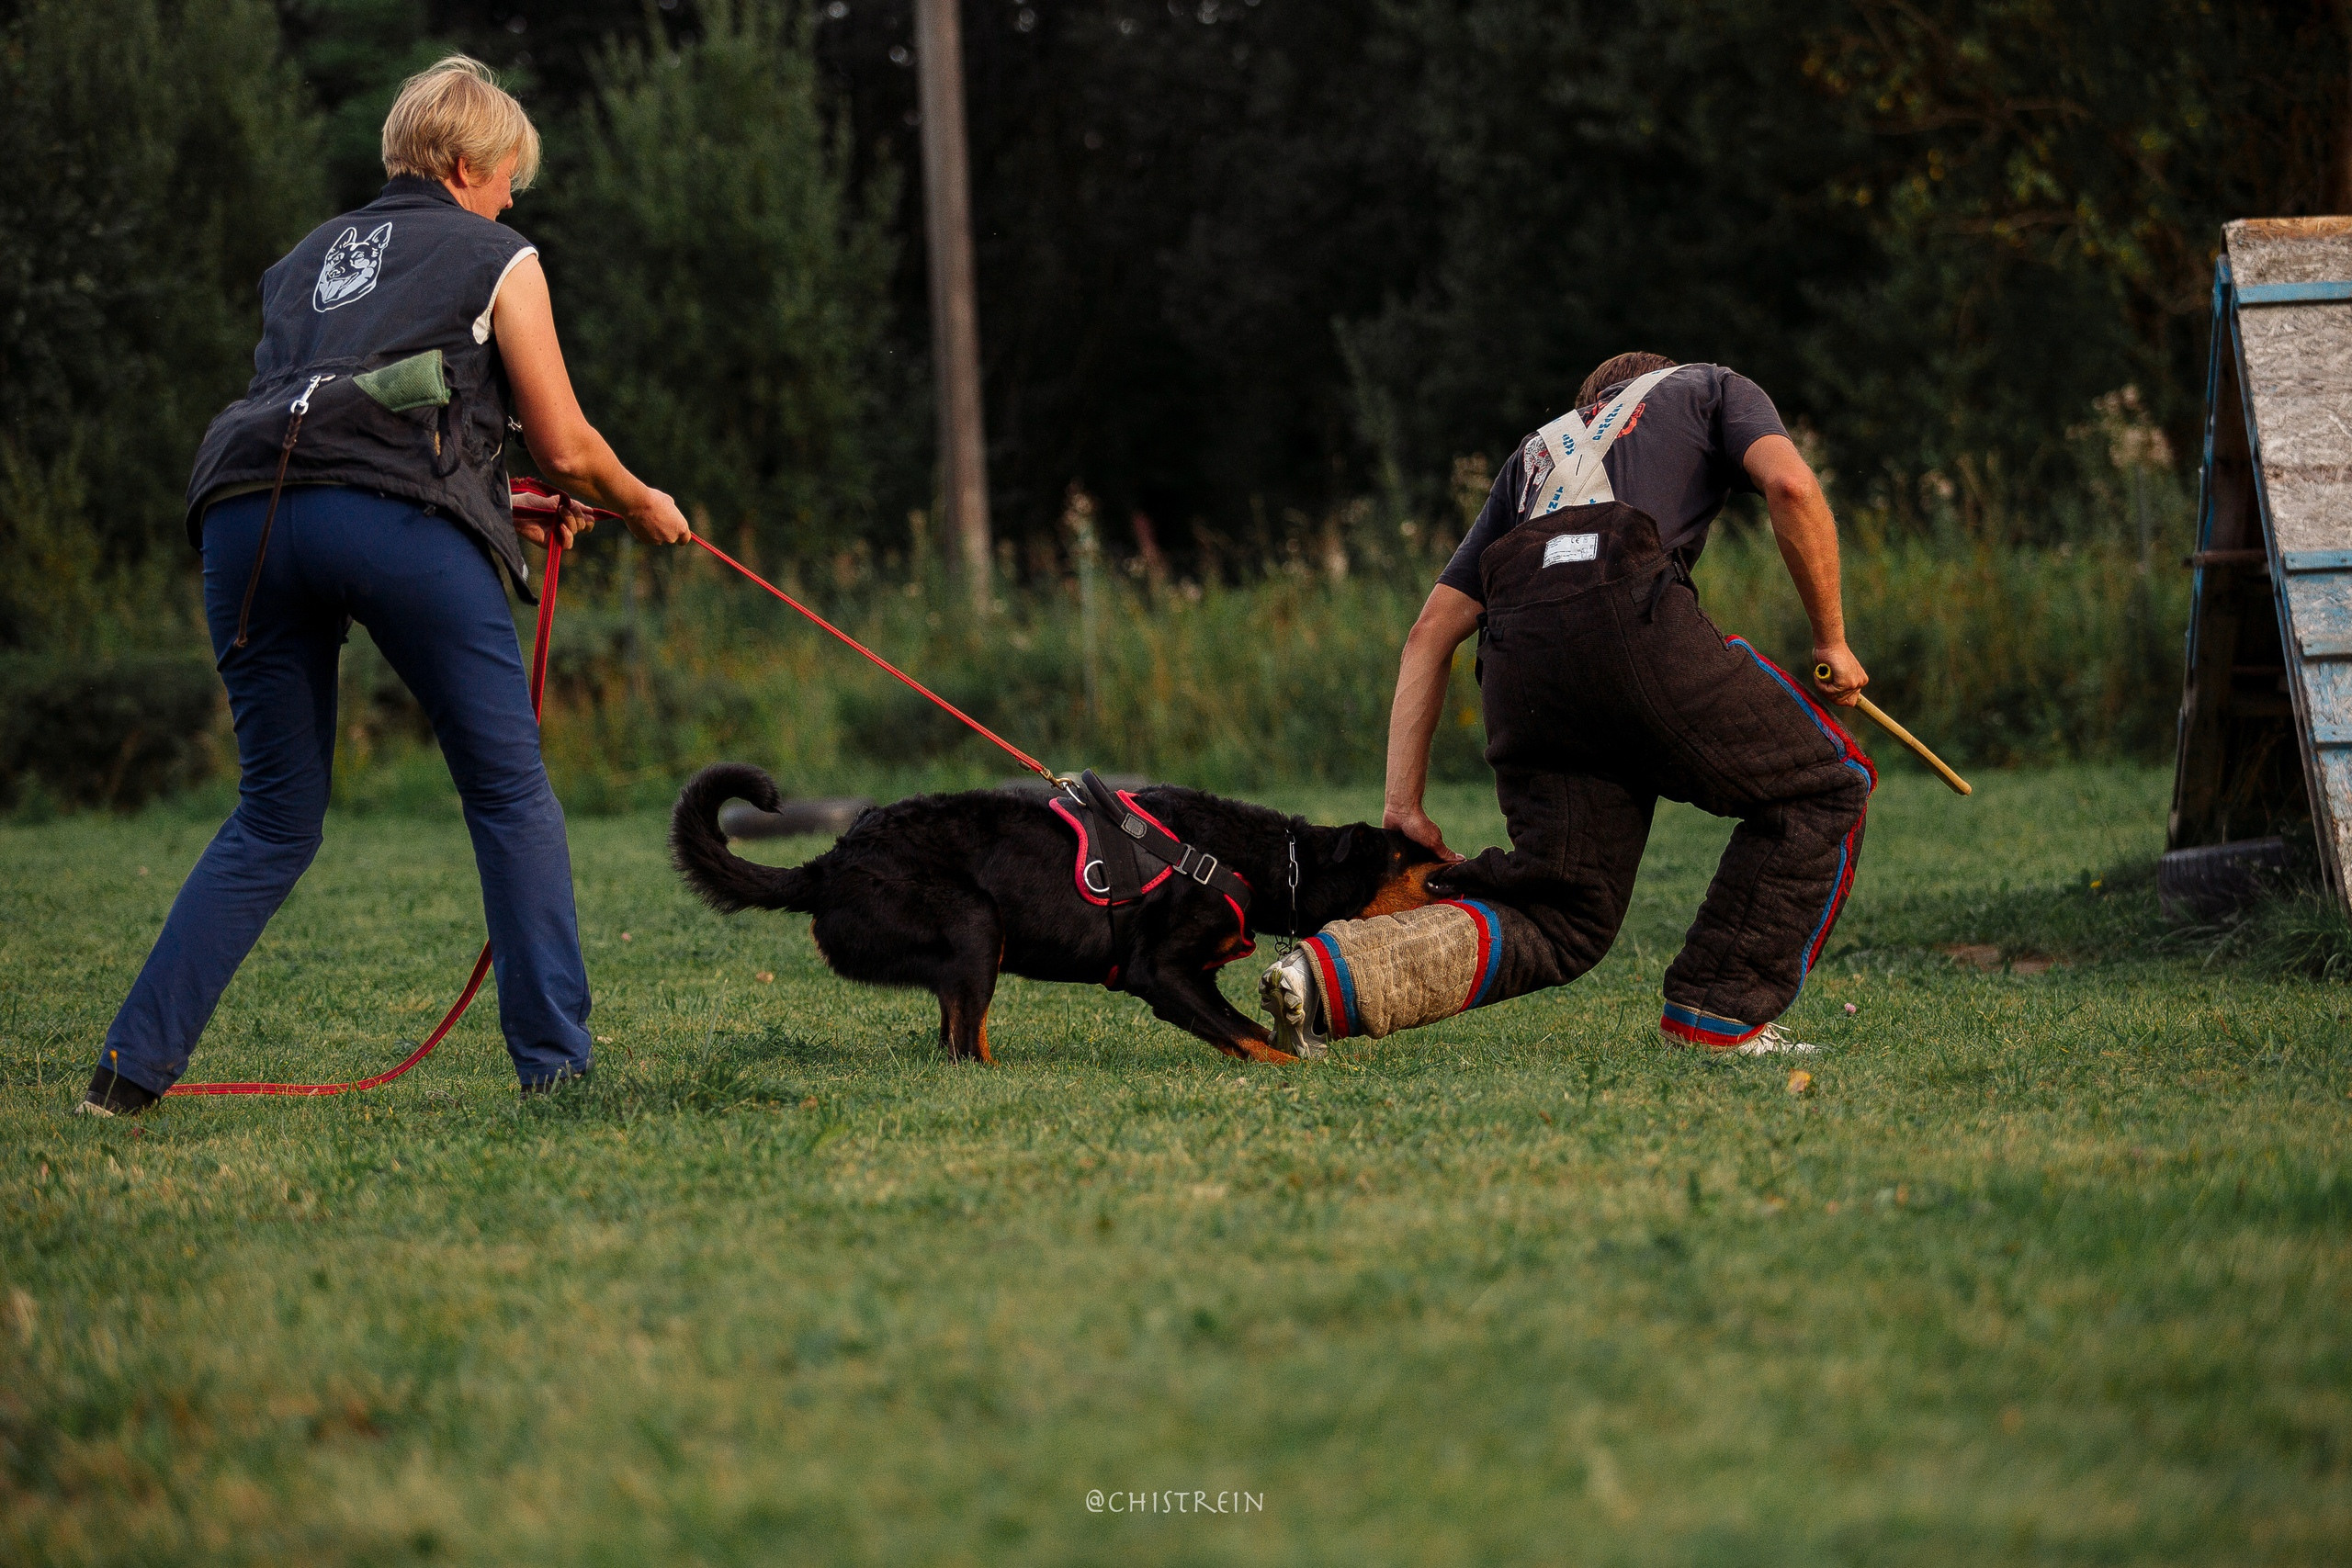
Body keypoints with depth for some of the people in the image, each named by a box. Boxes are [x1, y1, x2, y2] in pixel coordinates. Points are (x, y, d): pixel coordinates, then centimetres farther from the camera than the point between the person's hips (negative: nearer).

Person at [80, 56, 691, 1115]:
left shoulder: (304, 262, 33)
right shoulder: (496, 261, 17)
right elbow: (565, 447, 14)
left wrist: (502, 514, 41)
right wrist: (642, 507, 35)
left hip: (245, 511, 5)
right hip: (394, 518, -5)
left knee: (274, 819, 14)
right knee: (510, 793, 7)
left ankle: (132, 1069, 5)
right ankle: (553, 1063, 3)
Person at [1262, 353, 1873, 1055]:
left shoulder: (1536, 454, 39)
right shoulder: (1712, 389, 31)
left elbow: (1430, 634, 28)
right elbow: (1790, 484, 6)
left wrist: (1402, 808, 24)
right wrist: (1832, 642, 15)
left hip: (1517, 642, 5)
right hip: (1629, 612, -5)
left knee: (1564, 919, 8)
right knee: (1826, 785, 13)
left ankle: (1336, 972, -10)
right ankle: (1718, 1015, 6)